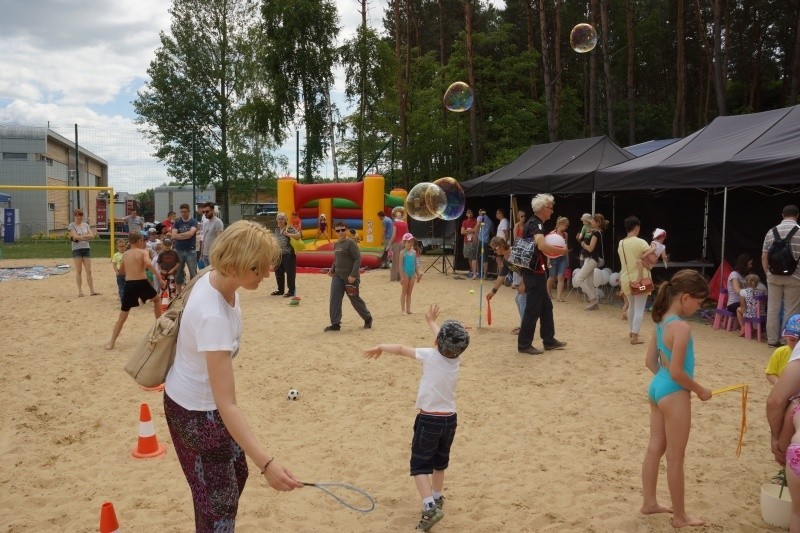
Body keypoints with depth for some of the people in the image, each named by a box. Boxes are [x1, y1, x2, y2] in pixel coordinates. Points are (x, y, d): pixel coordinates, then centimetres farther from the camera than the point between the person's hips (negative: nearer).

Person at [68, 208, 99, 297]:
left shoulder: (86, 225, 12)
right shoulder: (72, 225, -1)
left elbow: (92, 236, 1)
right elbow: (75, 237, -14)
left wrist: (81, 236, -10)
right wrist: (86, 237, -4)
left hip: (86, 249, 4)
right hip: (77, 249, -4)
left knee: (89, 271, 0)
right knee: (79, 271, 0)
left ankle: (92, 290, -1)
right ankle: (80, 291, 4)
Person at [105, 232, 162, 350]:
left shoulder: (125, 254, 16)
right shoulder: (143, 252, 1)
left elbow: (121, 271, 30)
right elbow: (148, 264, -20)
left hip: (129, 285, 3)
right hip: (142, 283, -3)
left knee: (122, 317, 9)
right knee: (157, 299, 29)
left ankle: (111, 343, 2)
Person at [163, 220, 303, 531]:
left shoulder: (217, 279, -12)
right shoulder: (213, 316, -38)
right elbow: (227, 405, -39)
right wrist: (266, 463, -43)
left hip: (202, 400, 9)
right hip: (196, 411, -9)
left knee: (235, 475, 24)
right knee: (219, 497, 5)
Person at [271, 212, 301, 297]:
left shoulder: (290, 228, -8)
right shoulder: (276, 230, 12)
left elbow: (299, 236, -19)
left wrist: (288, 234, -21)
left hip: (288, 255, -7)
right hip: (279, 255, 7)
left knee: (290, 273, -4)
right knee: (279, 273, 14)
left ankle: (291, 291, 3)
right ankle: (280, 290, 27)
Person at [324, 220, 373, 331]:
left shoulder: (350, 243, -12)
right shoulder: (336, 244, 11)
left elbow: (358, 259, -16)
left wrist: (353, 275, -21)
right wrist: (332, 268, 7)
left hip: (350, 277, -7)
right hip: (337, 276, 7)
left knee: (355, 299, 5)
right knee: (334, 299, -2)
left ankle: (368, 318, 26)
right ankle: (335, 324, 4)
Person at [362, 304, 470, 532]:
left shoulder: (431, 356, -16)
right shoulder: (455, 358, -1)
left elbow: (401, 349, -6)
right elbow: (446, 342, 20)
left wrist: (380, 347, 11)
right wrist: (431, 321, 36)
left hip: (429, 420, -6)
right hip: (450, 419, 6)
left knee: (420, 465, 1)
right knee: (440, 462, 24)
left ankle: (430, 506, -13)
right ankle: (437, 498, 39)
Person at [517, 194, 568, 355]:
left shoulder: (534, 223, 14)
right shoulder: (536, 224, -17)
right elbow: (542, 246, -35)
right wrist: (562, 251, -20)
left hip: (535, 272, 10)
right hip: (534, 273, -10)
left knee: (546, 307, 16)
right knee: (533, 309, -4)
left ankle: (549, 340, 25)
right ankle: (524, 345, 4)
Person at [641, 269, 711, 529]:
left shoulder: (662, 322, 6)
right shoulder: (681, 327, -22)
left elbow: (650, 361, 11)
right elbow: (676, 372, -23)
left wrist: (664, 381, 15)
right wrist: (700, 390, -9)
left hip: (658, 387, 9)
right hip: (674, 393, -9)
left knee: (655, 448, 18)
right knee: (675, 457, 5)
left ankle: (649, 502, 32)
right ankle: (680, 517, 19)